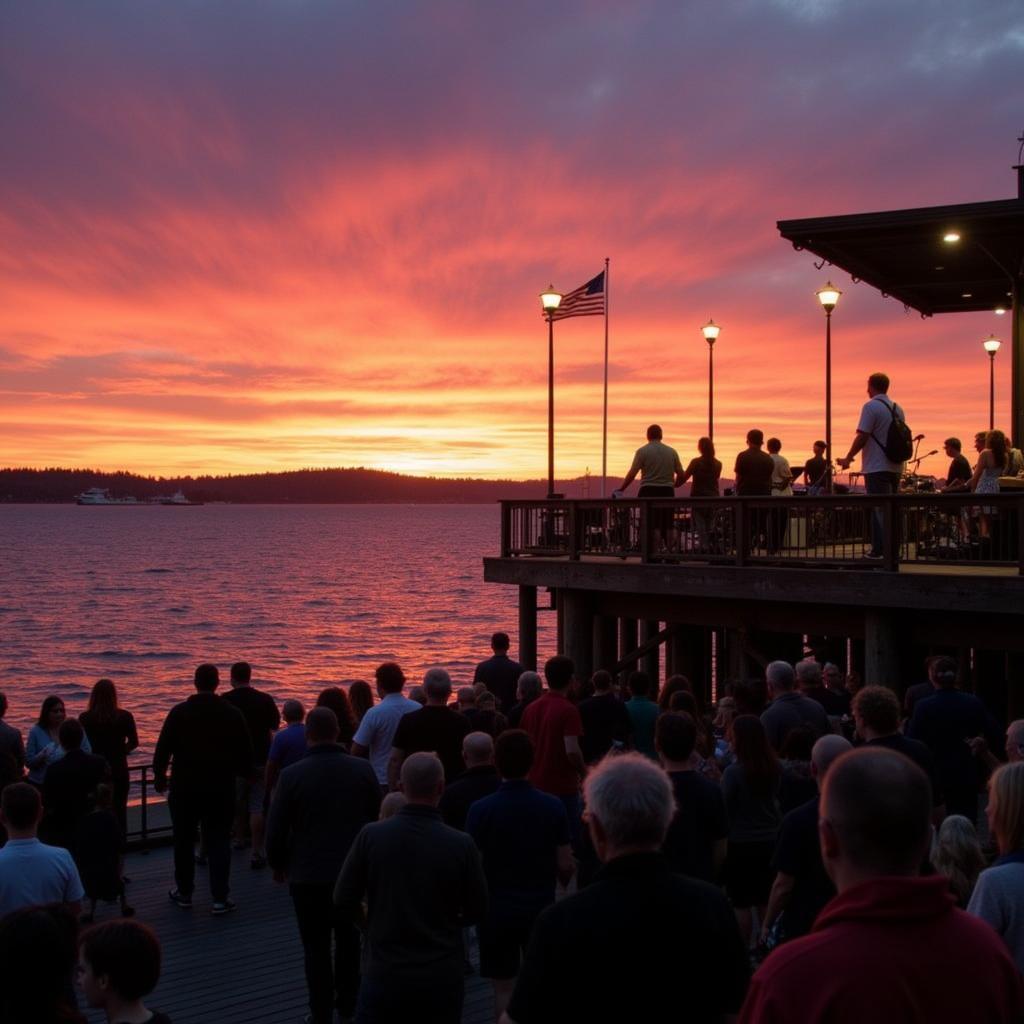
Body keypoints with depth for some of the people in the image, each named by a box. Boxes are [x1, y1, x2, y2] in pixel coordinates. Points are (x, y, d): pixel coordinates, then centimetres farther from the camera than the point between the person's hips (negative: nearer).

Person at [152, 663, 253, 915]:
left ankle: (184, 893, 24)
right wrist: (243, 773, 20)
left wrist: (159, 776, 11)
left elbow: (163, 748, -4)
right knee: (219, 842, 4)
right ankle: (220, 899, -1)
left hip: (185, 788, 0)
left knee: (184, 841, 14)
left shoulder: (179, 712, -7)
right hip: (222, 790, 1)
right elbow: (246, 752, 2)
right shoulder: (232, 714, -4)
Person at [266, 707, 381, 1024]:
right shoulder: (363, 769, -6)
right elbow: (376, 818, 4)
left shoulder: (292, 775, -14)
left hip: (308, 875, -3)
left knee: (316, 948, 8)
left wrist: (278, 864, 9)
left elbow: (276, 829, -9)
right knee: (349, 938, 20)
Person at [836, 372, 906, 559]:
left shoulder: (871, 406, -10)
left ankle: (880, 550, -8)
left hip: (877, 467, -7)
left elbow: (862, 436, -16)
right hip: (895, 467, 7)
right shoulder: (898, 409, 13)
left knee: (878, 509, -6)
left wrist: (848, 459, -7)